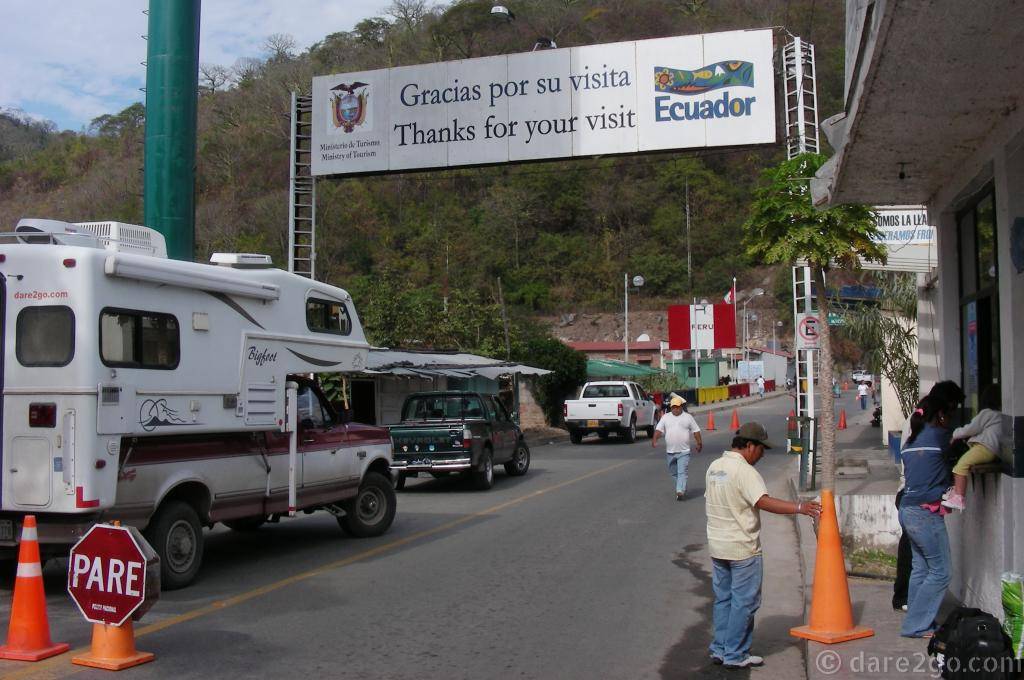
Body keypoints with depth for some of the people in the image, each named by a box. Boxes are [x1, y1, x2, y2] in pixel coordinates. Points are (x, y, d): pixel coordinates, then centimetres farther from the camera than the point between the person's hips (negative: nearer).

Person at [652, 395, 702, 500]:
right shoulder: (665, 417, 7)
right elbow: (658, 429, -1)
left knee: (682, 472, -12)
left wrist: (699, 443, 4)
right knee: (673, 472, 14)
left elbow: (696, 431, 7)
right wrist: (654, 440, -16)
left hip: (684, 451, -3)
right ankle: (682, 487, 32)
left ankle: (680, 491, -17)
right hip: (670, 451, 3)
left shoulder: (688, 417, 3)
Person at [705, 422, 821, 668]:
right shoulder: (744, 471, -18)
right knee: (744, 602, 2)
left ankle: (720, 649, 21)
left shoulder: (714, 467, 9)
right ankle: (735, 655, 6)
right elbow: (763, 502, -29)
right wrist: (799, 507, -31)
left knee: (723, 599, 16)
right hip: (742, 549, -8)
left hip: (717, 546, 8)